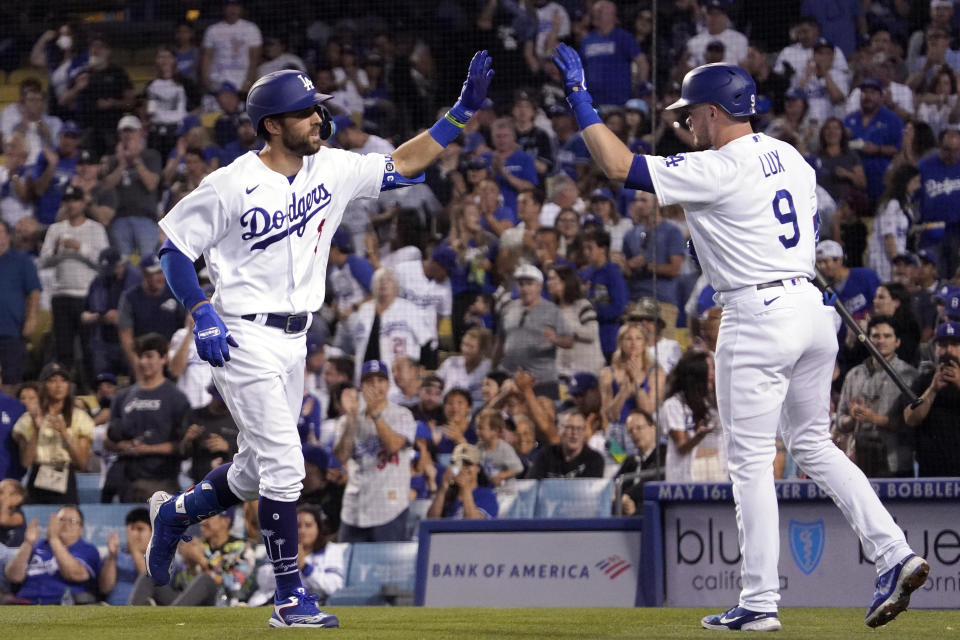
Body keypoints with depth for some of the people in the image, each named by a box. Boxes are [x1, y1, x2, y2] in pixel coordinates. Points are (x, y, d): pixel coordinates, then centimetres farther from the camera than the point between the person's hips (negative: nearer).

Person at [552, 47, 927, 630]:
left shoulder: (716, 171, -13)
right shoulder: (792, 157, 12)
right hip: (813, 307, 8)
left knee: (751, 460, -1)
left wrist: (579, 96, -8)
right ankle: (895, 555, 5)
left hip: (758, 315, -8)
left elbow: (619, 166, -15)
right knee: (813, 444, 17)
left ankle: (760, 603, 0)